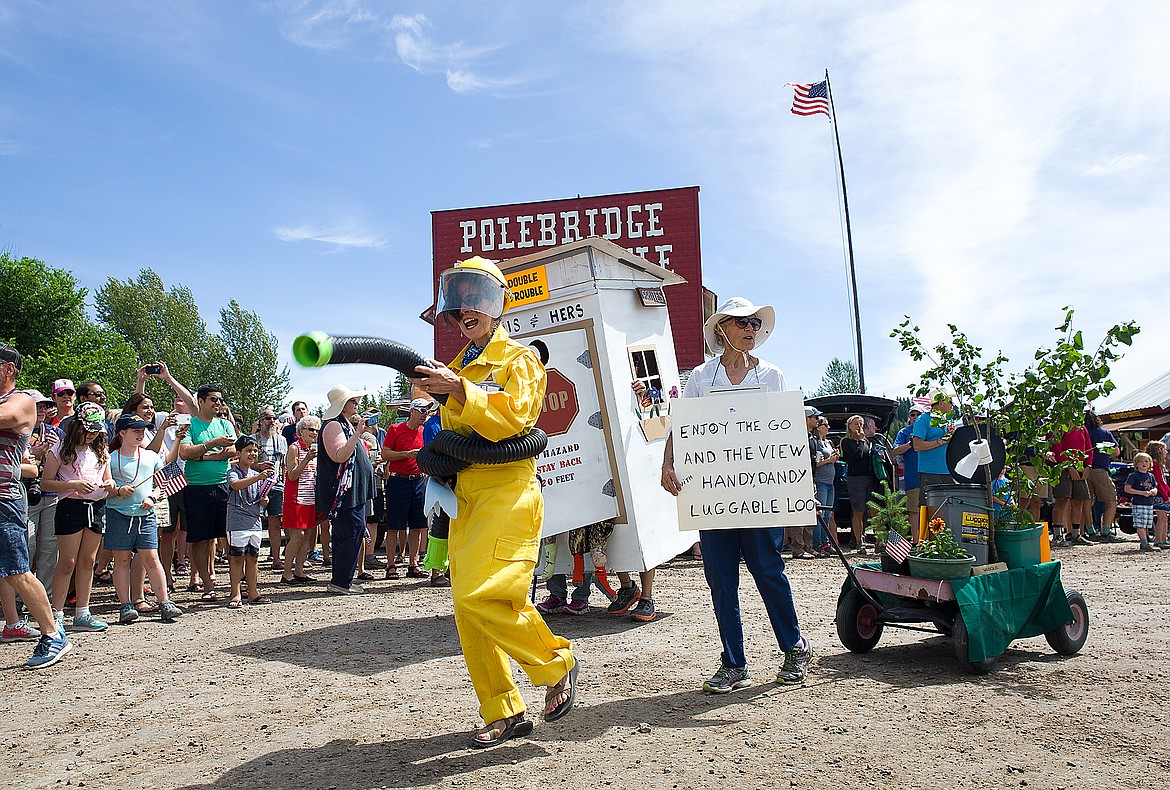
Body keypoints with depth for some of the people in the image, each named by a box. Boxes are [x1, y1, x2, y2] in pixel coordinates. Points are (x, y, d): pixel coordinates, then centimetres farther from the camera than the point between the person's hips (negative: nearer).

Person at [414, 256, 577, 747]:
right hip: (466, 498, 8)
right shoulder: (458, 368, 22)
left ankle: (557, 665, 2)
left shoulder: (519, 359, 1)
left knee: (479, 595, -19)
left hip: (507, 490, -7)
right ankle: (503, 712, 17)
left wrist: (460, 392, -26)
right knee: (469, 612, 5)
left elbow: (514, 415, -18)